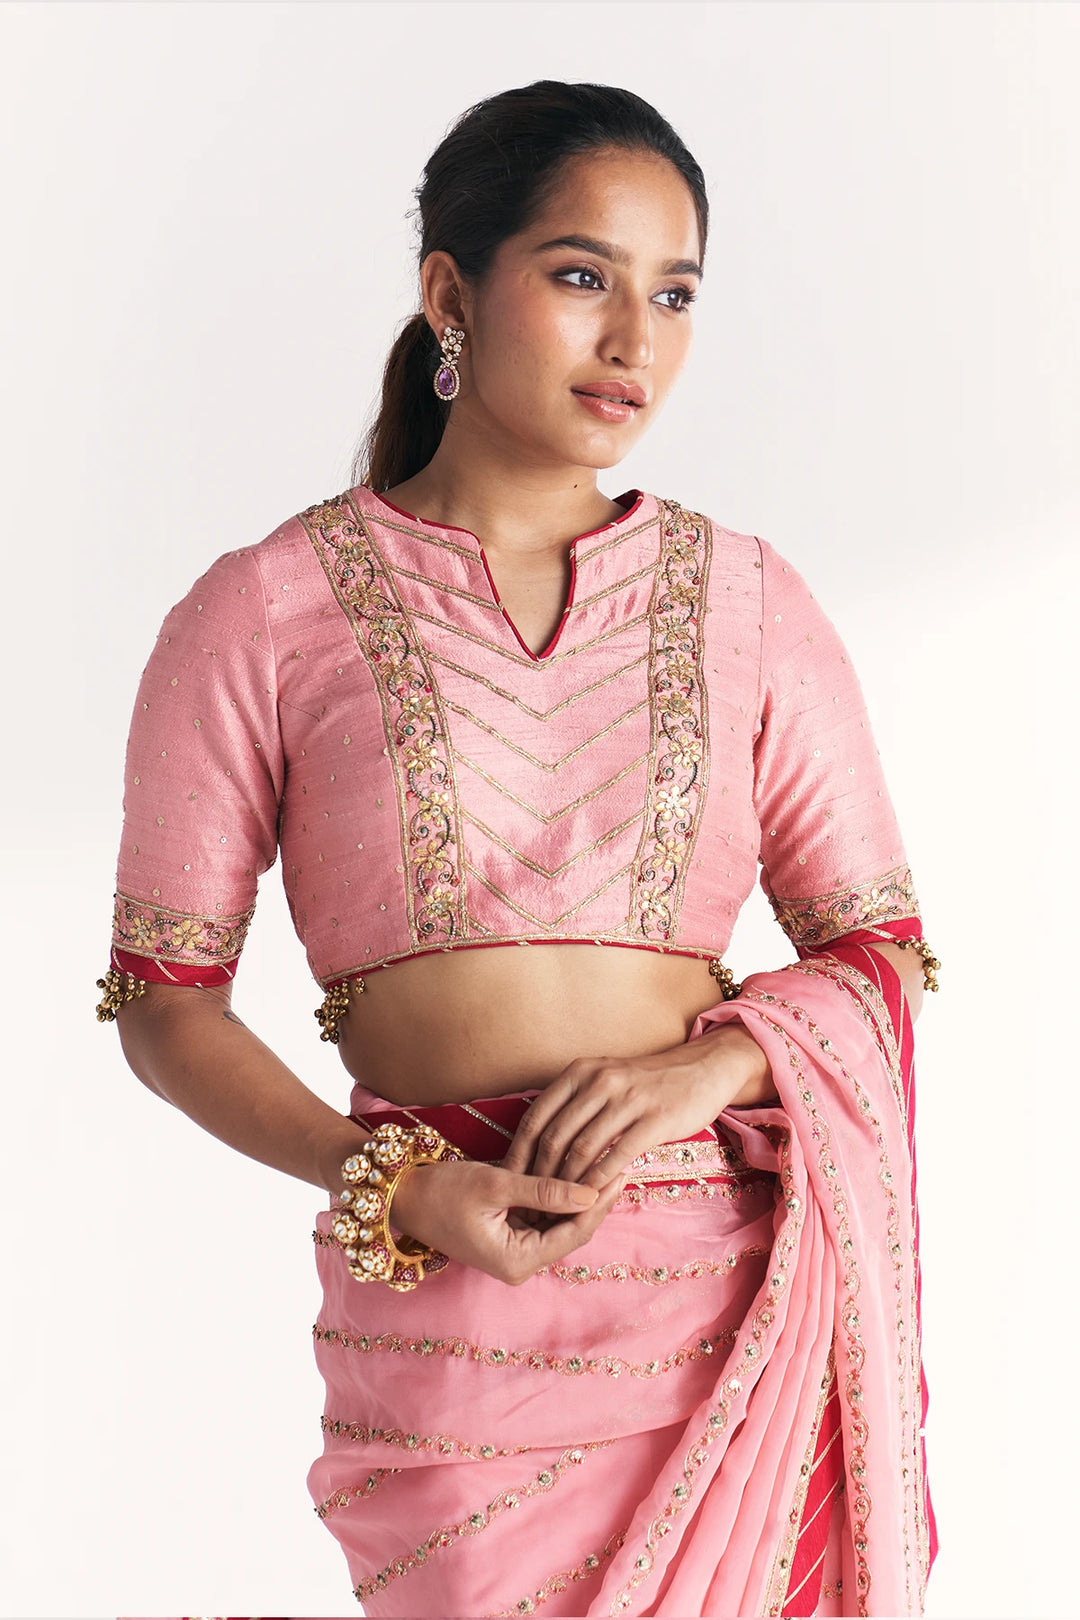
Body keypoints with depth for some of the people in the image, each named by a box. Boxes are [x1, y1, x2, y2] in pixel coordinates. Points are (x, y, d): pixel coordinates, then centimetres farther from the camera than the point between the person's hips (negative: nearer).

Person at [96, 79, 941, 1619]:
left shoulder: (746, 599, 6)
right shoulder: (266, 614, -1)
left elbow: (881, 951, 8)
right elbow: (165, 1003, 1)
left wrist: (706, 1064, -12)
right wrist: (386, 1187, -14)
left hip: (744, 1265, 2)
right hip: (457, 1306, -2)